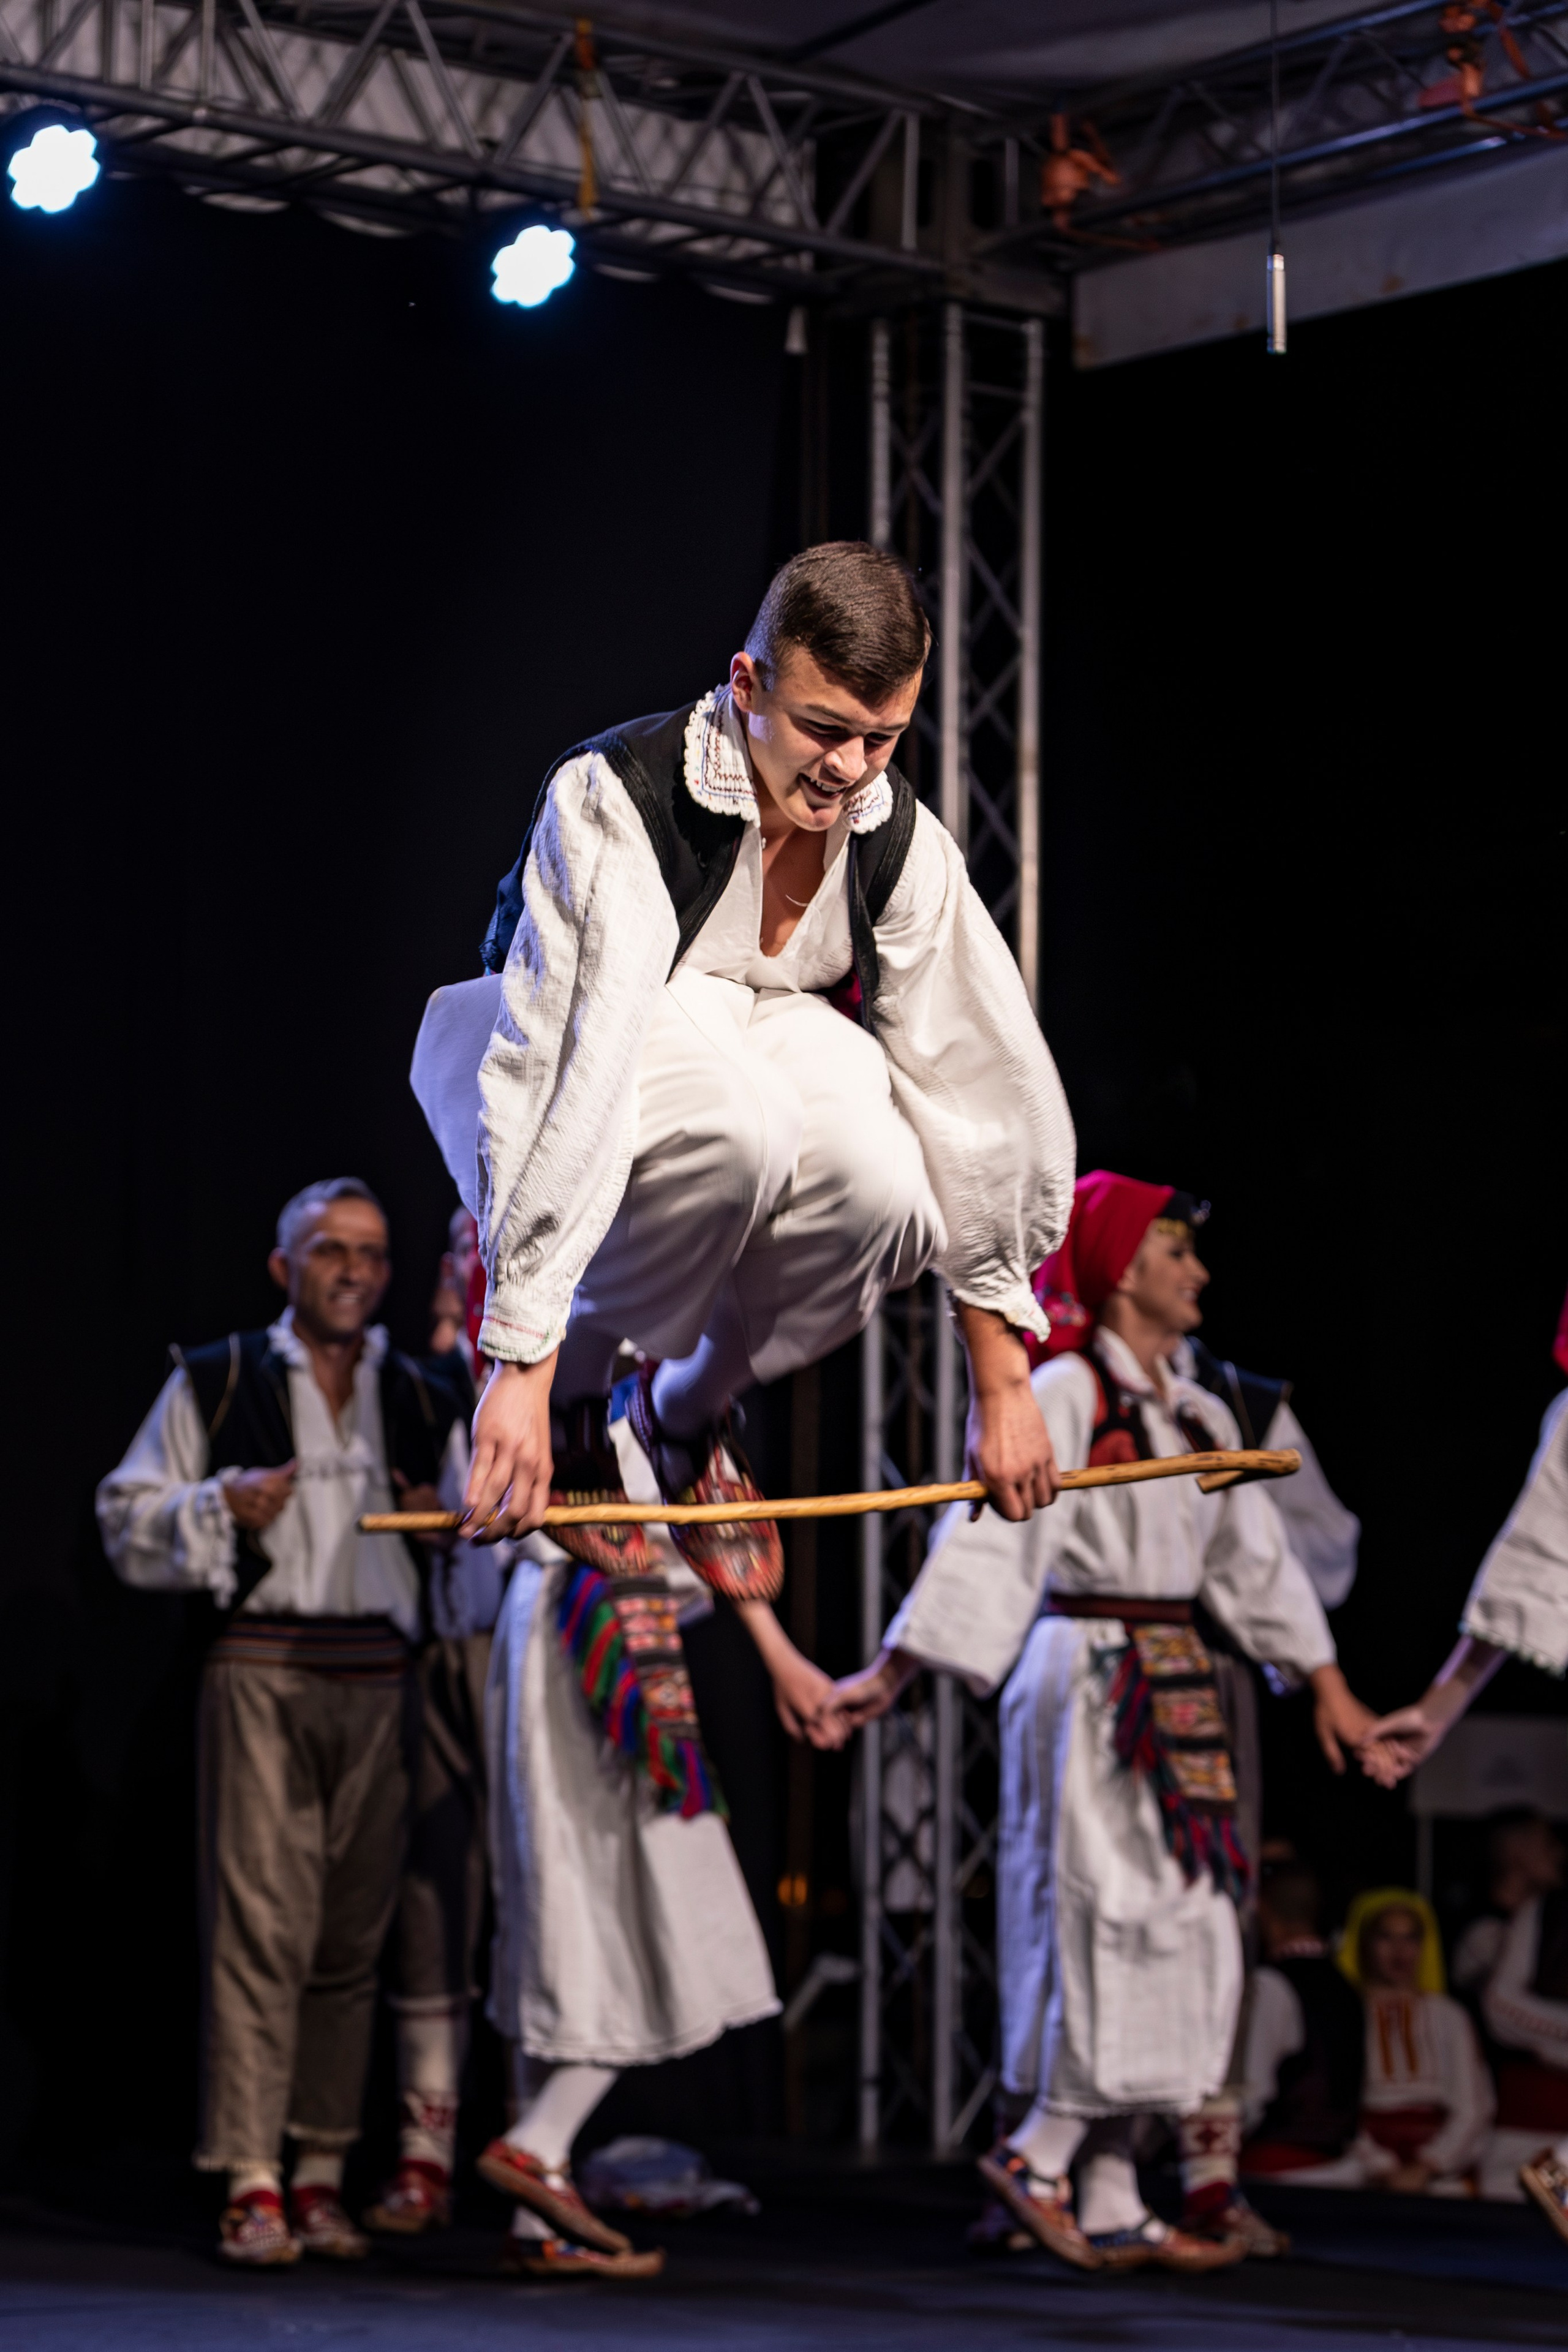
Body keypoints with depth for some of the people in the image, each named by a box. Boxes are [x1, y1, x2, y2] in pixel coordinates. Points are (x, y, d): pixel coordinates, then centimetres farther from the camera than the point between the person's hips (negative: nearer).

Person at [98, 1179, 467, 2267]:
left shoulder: (425, 1402, 18)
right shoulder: (214, 1383, 9)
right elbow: (129, 1522, 8)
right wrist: (220, 1510, -9)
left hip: (379, 1679, 3)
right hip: (261, 1671, -3)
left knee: (354, 1933, 3)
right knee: (262, 1922, -10)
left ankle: (323, 2175, 9)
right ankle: (252, 2184, -9)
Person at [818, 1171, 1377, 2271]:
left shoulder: (1199, 1416, 15)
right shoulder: (1065, 1395, -8)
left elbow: (1256, 1556, 22)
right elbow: (985, 1535, -16)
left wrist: (1328, 1686, 22)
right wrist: (891, 1673, -22)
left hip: (1173, 1685, 8)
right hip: (1090, 1675, -8)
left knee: (1170, 1935, 6)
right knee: (1120, 1918, -11)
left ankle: (1113, 2203, 10)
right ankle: (1040, 2155, 1)